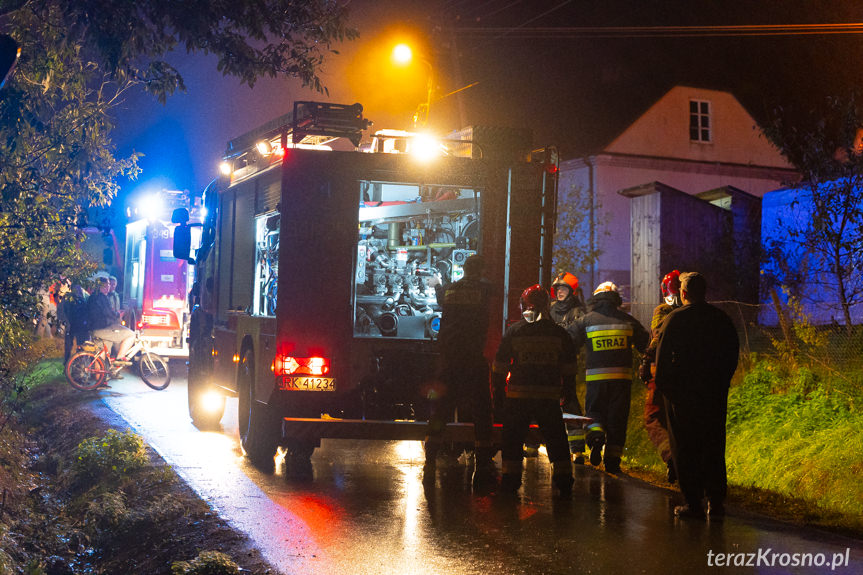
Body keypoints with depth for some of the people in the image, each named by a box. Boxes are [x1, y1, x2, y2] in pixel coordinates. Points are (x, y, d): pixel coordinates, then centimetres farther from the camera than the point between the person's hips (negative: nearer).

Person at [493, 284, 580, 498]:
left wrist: (498, 392, 11)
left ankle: (510, 480, 7)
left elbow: (500, 366, 3)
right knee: (556, 439, 10)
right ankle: (564, 482, 8)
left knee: (513, 439, 9)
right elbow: (569, 369, 8)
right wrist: (569, 395, 15)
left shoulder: (513, 332, 1)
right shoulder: (560, 334, 4)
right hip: (549, 397, 1)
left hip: (518, 395, -1)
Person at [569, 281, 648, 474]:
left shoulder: (586, 320, 2)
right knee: (618, 416, 7)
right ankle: (613, 459, 8)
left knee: (594, 410, 14)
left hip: (595, 377, -1)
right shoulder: (627, 320, 5)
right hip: (622, 376, 1)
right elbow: (645, 344, 11)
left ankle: (595, 434, -17)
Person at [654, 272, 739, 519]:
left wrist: (662, 386, 1)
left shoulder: (674, 319, -7)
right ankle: (716, 501, 11)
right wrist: (721, 382, 17)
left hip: (682, 392, -4)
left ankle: (693, 503, 1)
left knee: (686, 447, 2)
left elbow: (662, 358, -8)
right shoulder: (722, 318, 5)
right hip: (715, 394, 4)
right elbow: (733, 353, 10)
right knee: (714, 446, 11)